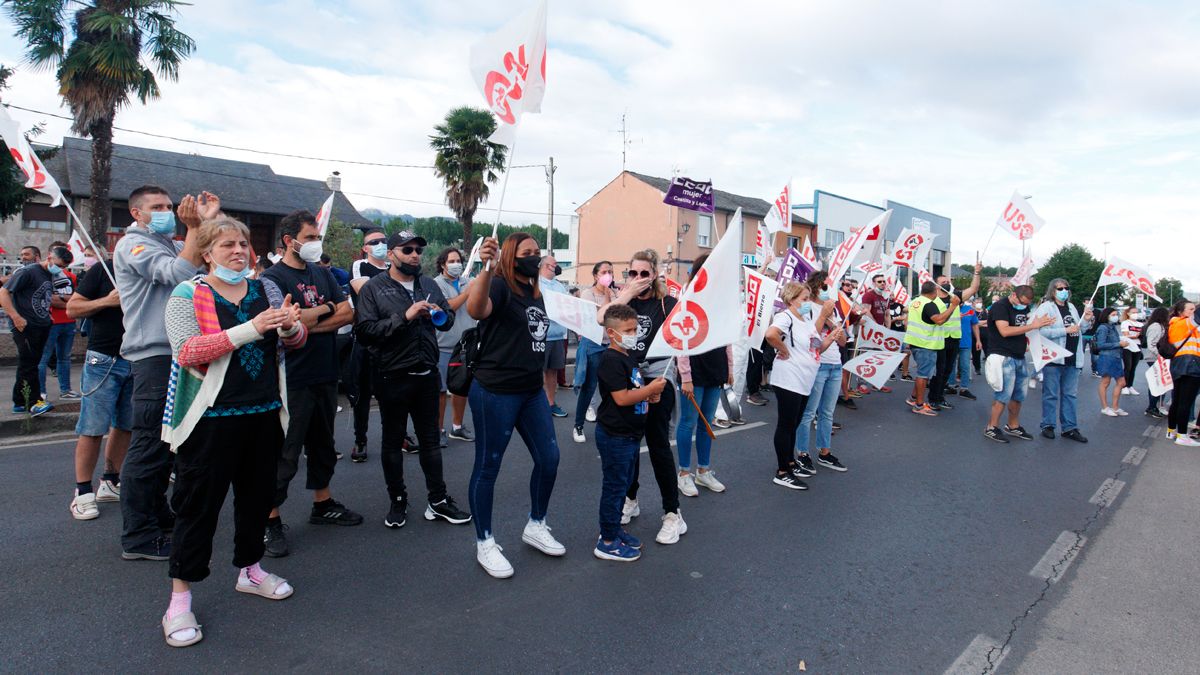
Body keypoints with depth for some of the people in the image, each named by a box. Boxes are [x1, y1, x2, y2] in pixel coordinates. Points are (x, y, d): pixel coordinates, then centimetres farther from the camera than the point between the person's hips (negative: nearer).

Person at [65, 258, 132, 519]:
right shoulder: (102, 270, -1)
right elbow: (72, 308, 0)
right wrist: (107, 301, -14)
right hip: (104, 360, -3)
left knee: (125, 426, 10)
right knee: (92, 428, -2)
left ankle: (110, 483, 23)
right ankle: (83, 492, 7)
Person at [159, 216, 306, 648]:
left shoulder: (266, 289, 8)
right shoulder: (188, 295, -6)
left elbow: (295, 341, 9)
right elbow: (186, 352, -19)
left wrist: (291, 325, -16)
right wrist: (250, 329, -28)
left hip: (264, 414, 5)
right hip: (212, 418, -5)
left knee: (257, 494, 16)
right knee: (199, 504, 2)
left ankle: (249, 569, 35)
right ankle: (180, 598, 15)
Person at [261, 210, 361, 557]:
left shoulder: (322, 274, 11)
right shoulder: (274, 277, -9)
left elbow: (347, 313, 2)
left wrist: (310, 323, -11)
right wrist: (324, 309, -6)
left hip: (325, 375, 7)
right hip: (293, 379, -7)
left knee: (323, 444, 18)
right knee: (285, 453, -1)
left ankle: (323, 504, 33)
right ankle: (271, 520, 10)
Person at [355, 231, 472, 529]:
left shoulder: (429, 285, 9)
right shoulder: (373, 289, -6)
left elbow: (449, 319, 15)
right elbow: (364, 331, -17)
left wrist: (440, 314, -8)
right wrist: (404, 317, -23)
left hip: (427, 375, 4)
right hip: (393, 378, -4)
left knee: (430, 439, 12)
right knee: (393, 441, 10)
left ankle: (438, 500, 22)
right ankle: (397, 501, 25)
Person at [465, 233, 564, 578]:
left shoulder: (535, 294, 14)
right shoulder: (500, 287, -11)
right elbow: (476, 310, -35)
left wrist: (543, 384, 24)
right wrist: (487, 269, -49)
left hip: (532, 391, 8)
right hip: (495, 393, -8)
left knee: (549, 457, 10)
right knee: (488, 466, 4)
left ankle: (536, 526, 31)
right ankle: (485, 544, 18)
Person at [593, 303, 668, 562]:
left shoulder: (628, 358, 12)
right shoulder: (611, 360, -19)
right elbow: (621, 398, -25)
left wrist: (649, 394, 7)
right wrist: (651, 388, -17)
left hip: (629, 434, 10)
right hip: (615, 436, -10)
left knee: (625, 483, 19)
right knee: (614, 486, -1)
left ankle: (614, 529, 33)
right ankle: (607, 542, 11)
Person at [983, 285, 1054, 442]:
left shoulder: (1024, 307, 13)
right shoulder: (1000, 306, -12)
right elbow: (1005, 331, -23)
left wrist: (1041, 323, 3)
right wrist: (1032, 326, -22)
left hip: (1019, 357, 8)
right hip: (1004, 357, -8)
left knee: (1018, 395, 13)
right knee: (1003, 395, -8)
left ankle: (1013, 426, 26)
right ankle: (991, 428, 2)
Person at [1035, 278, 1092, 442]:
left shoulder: (1071, 307, 16)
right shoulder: (1046, 307, -7)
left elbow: (1079, 330, 26)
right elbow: (1042, 331, -20)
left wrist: (1086, 320, 7)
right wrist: (1066, 330, -20)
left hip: (1072, 359, 7)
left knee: (1070, 394, 11)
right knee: (1051, 394, 1)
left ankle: (1069, 428, 18)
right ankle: (1048, 426, 12)